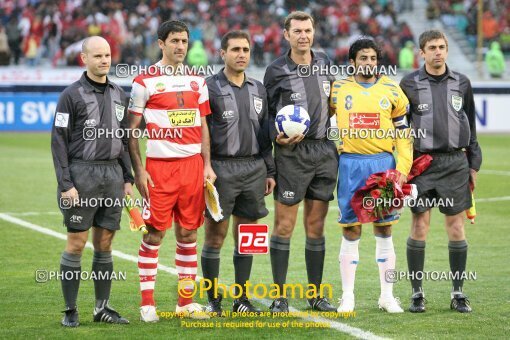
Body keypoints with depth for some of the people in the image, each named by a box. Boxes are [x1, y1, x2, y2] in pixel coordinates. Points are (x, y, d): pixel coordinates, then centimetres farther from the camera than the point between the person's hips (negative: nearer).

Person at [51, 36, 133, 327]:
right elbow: (59, 141, -7)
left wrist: (128, 177, 12)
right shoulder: (72, 95, -5)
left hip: (112, 175, 5)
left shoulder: (119, 95, 12)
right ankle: (70, 311, 2)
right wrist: (66, 184, -13)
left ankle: (103, 307, 13)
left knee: (105, 243, 7)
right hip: (82, 174, -5)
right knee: (77, 242, -3)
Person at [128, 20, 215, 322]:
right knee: (156, 232, -4)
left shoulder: (196, 81, 13)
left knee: (188, 232, 6)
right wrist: (138, 170, -8)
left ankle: (186, 301, 13)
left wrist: (207, 165, 7)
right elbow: (132, 130, -1)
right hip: (159, 165, -4)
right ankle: (147, 303, 2)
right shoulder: (146, 81, -2)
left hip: (193, 165, 4)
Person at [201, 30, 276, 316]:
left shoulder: (258, 89, 14)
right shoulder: (210, 88, -3)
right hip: (222, 168, -5)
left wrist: (270, 171, 14)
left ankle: (241, 298, 14)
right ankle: (213, 300, 6)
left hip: (254, 169, 5)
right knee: (215, 235, -1)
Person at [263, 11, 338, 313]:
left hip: (325, 150, 4)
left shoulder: (325, 63, 11)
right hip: (292, 153, -4)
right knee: (285, 225, -4)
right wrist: (278, 137, -14)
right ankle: (280, 296, 2)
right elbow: (267, 114, 2)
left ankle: (316, 294, 15)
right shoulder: (276, 71, -3)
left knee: (316, 226, 8)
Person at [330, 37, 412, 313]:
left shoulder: (391, 91, 5)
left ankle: (387, 296, 11)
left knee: (384, 230, 4)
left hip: (383, 163, 1)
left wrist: (403, 167, -2)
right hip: (351, 164, 0)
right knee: (350, 230, 1)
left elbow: (403, 133, 7)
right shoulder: (338, 89, 4)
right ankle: (347, 296, 7)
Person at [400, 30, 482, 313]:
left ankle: (458, 293, 10)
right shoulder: (410, 84, 3)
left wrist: (473, 164, 10)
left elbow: (471, 126, 14)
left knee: (456, 227, 2)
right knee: (420, 227, -3)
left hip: (455, 161, 2)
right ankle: (417, 293, 7)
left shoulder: (461, 83, 9)